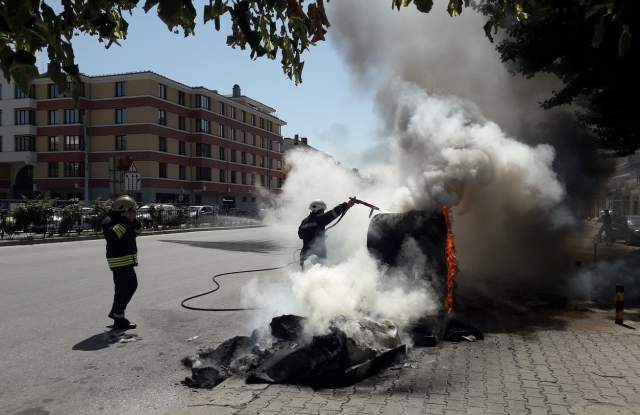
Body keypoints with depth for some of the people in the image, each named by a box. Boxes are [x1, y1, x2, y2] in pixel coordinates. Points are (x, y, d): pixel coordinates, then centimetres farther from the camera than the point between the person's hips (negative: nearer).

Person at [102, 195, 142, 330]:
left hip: (127, 260, 10)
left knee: (132, 285, 18)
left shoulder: (122, 220, 13)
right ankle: (119, 320, 1)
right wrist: (123, 223, -29)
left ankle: (115, 312, 29)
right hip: (119, 261, -10)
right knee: (122, 289, -6)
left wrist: (134, 221, -2)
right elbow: (112, 235, -33)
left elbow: (137, 230, 17)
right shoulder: (109, 222, -15)